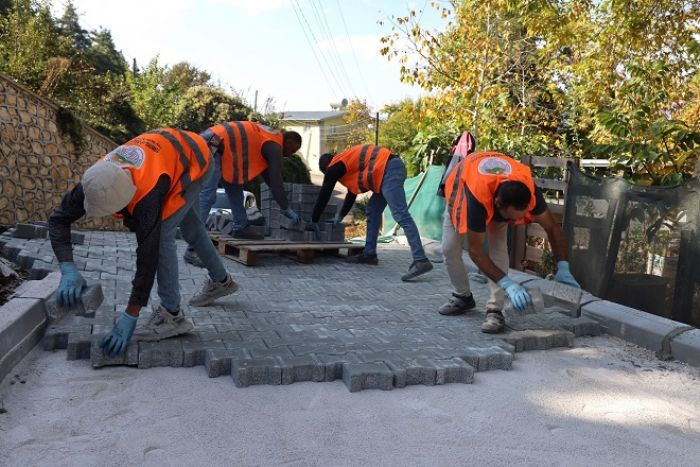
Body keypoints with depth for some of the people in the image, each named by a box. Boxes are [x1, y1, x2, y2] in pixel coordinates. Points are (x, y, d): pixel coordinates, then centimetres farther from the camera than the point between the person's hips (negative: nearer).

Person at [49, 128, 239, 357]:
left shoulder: (146, 193, -42)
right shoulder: (95, 181, -26)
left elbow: (148, 253, -38)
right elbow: (59, 219, -20)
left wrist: (130, 316, -35)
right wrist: (68, 270, -36)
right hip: (171, 151, 8)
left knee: (160, 233, -18)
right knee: (190, 226, 21)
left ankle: (171, 315, -10)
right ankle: (221, 280, 43)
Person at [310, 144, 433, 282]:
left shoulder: (335, 167, 6)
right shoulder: (349, 162, 32)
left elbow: (324, 195, 10)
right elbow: (352, 193, 39)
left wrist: (314, 221, 19)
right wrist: (340, 216, 45)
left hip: (389, 170, -10)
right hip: (392, 168, 10)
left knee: (400, 215, -18)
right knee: (372, 211, 18)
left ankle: (421, 260, -26)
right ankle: (369, 254, 22)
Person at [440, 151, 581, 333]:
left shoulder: (528, 189, -38)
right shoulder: (477, 197, -48)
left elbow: (552, 227, -22)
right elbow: (475, 251, -41)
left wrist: (563, 268, -31)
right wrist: (508, 285, -46)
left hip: (497, 191, 2)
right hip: (462, 185, -1)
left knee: (498, 247, -19)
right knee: (449, 248, -4)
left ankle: (495, 310, -15)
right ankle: (463, 297, 19)